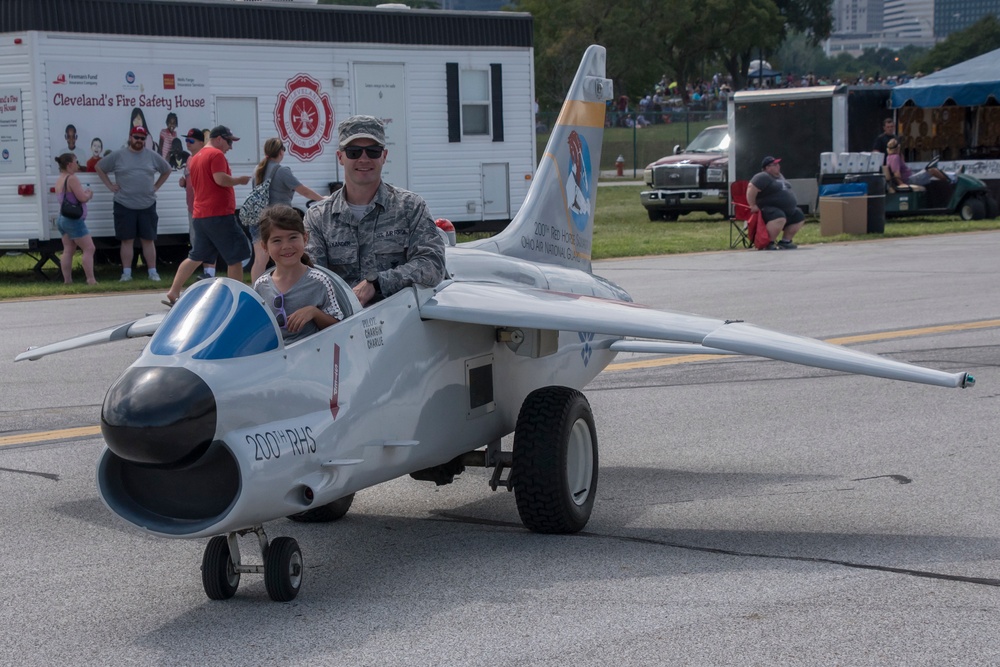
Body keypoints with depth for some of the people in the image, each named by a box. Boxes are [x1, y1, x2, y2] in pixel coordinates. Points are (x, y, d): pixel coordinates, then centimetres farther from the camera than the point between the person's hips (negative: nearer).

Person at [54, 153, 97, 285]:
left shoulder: (59, 180, 14)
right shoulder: (72, 178, -16)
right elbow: (82, 198, -20)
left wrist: (85, 193, 10)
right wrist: (89, 194, 2)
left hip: (63, 219, 9)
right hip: (74, 221, -9)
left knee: (68, 250, 9)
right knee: (89, 249, -6)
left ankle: (67, 280, 6)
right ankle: (91, 280, -11)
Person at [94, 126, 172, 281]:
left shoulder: (153, 156, 6)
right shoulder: (117, 156, 1)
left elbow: (167, 170, 20)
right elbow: (98, 167, 9)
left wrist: (156, 186, 9)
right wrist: (110, 185, 2)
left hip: (147, 205, 1)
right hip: (124, 205, -1)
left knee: (148, 240, 4)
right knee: (127, 240, 2)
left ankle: (153, 272, 9)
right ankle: (126, 273, 8)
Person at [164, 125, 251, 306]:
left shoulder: (195, 158, 18)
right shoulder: (216, 155, -9)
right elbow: (221, 179, -21)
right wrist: (239, 180, -6)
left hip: (200, 215, 9)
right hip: (219, 215, -9)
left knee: (196, 257, 14)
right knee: (236, 257, -1)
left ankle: (173, 293, 8)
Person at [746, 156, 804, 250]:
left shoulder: (779, 176, 18)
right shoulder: (763, 177, -15)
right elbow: (751, 189, -25)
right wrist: (753, 205, -23)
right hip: (769, 209, -11)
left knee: (799, 218, 14)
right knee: (780, 218, -38)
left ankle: (785, 241, 16)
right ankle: (769, 243, -26)